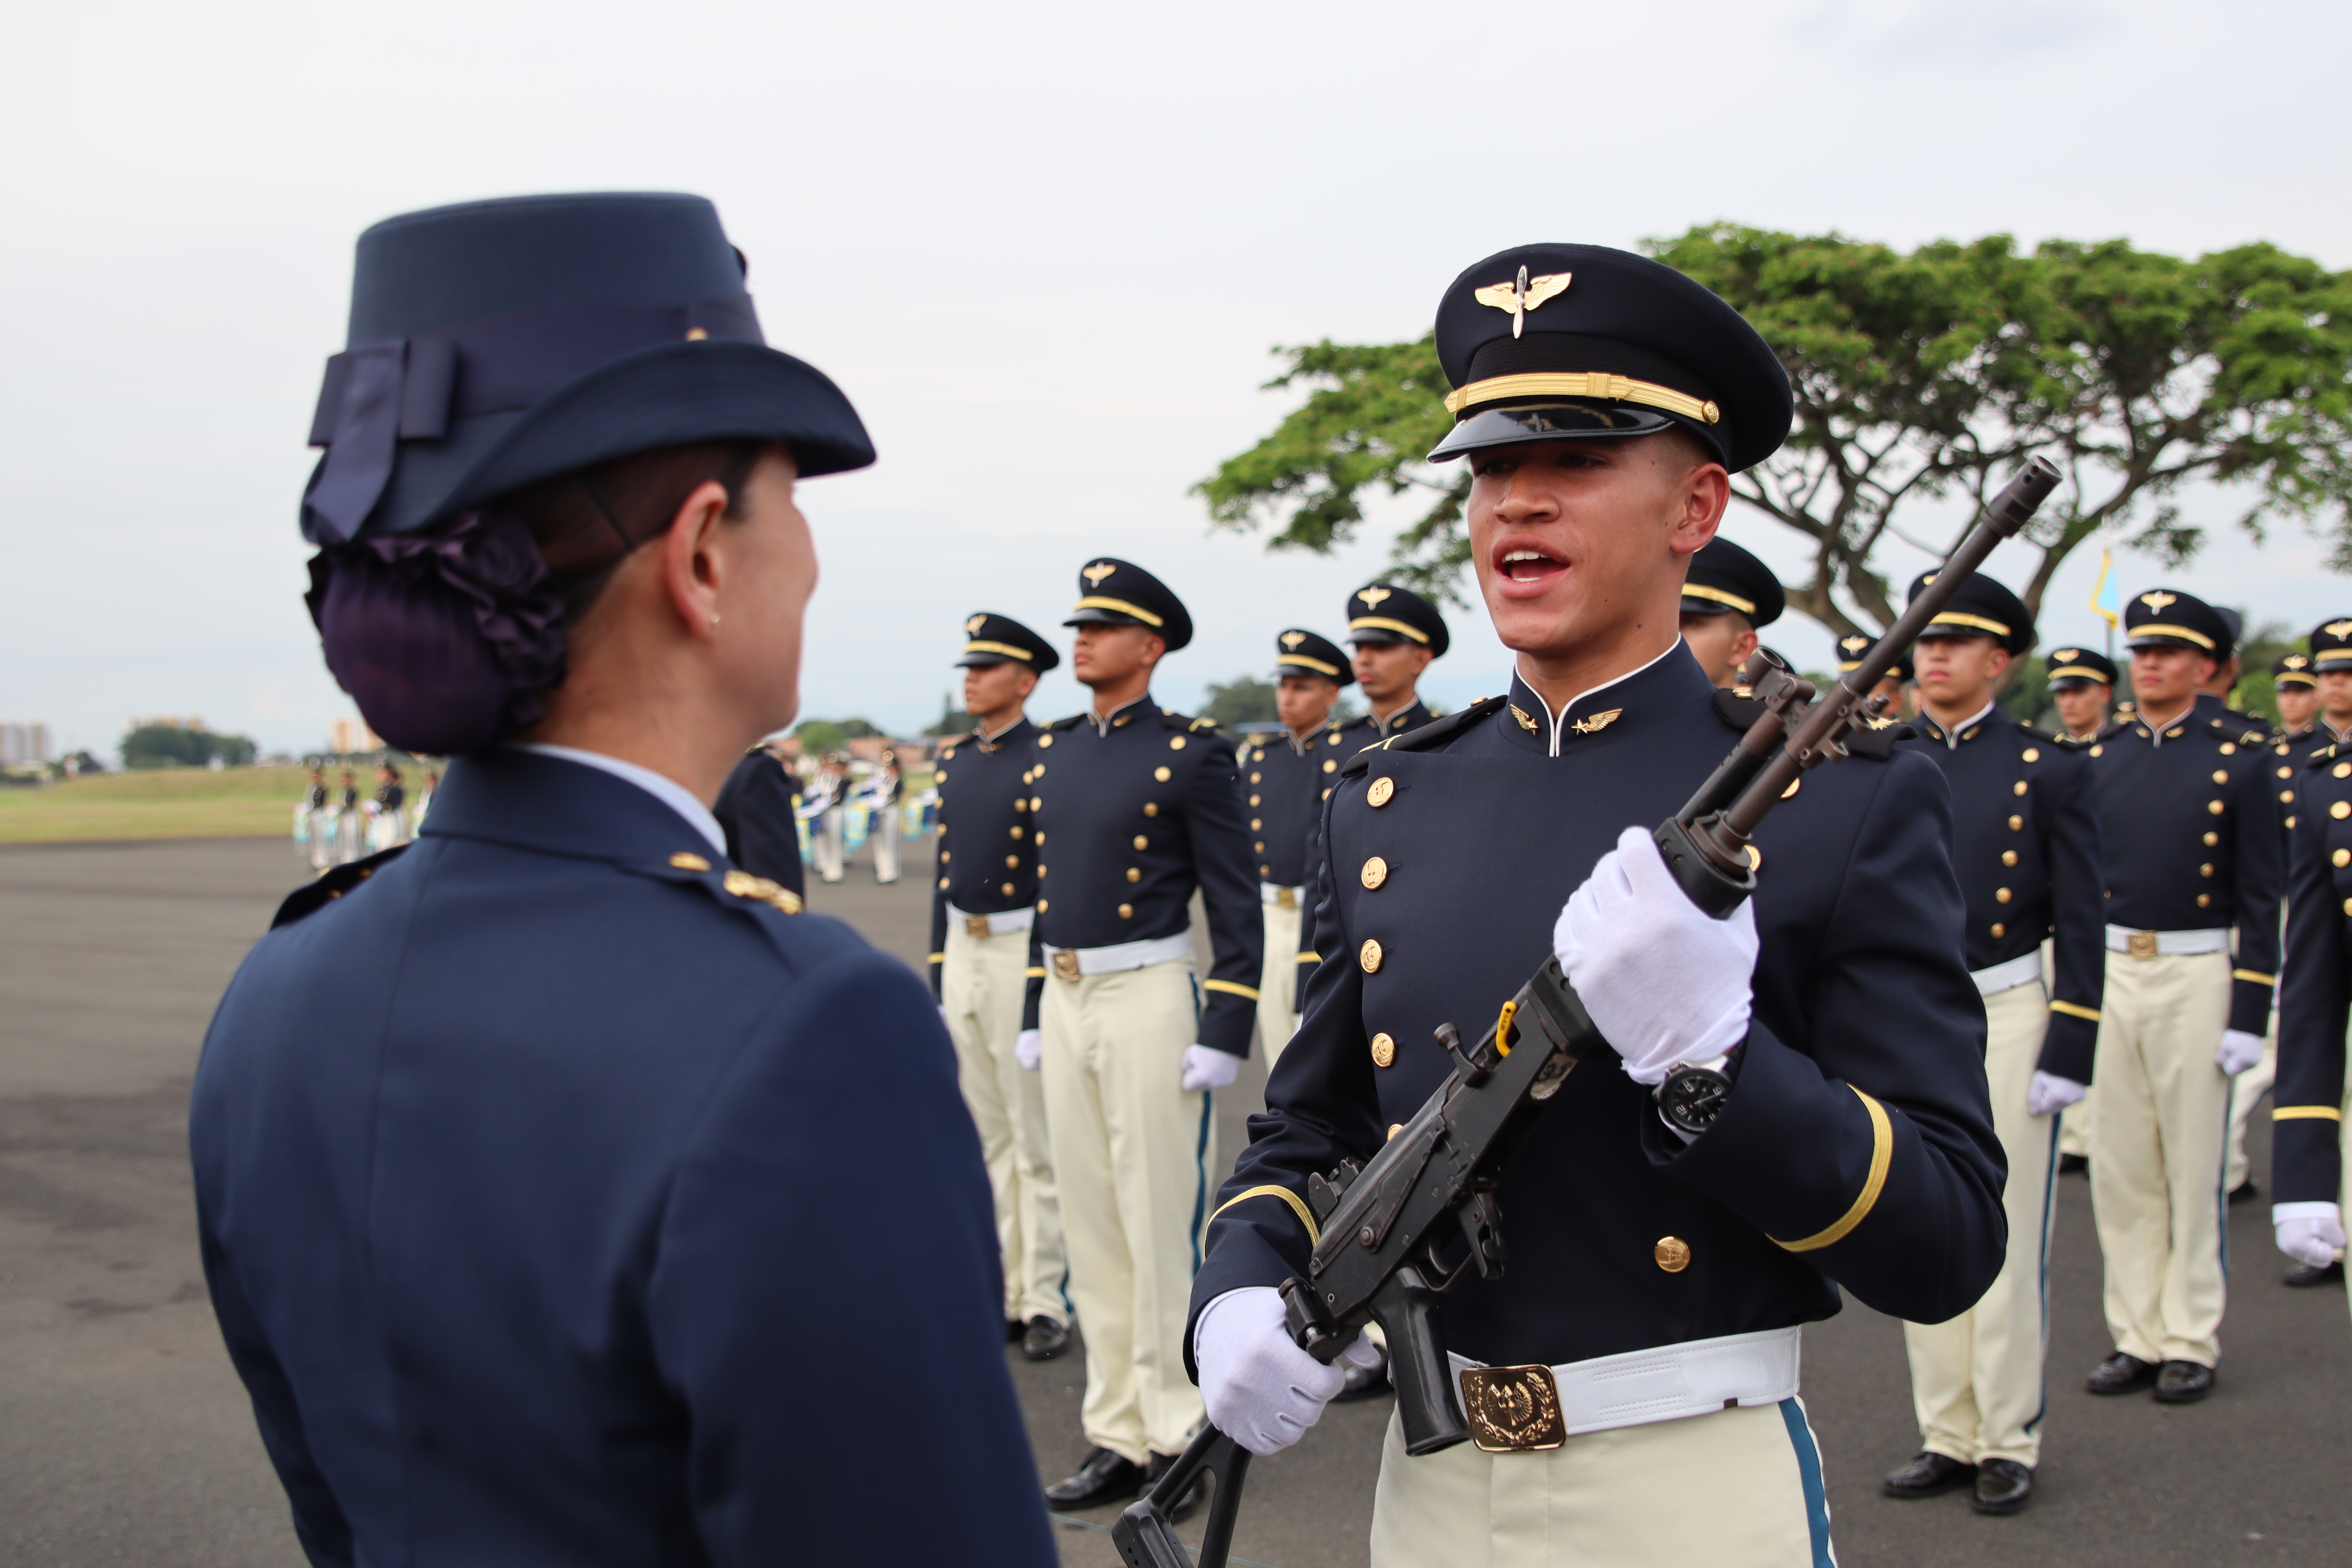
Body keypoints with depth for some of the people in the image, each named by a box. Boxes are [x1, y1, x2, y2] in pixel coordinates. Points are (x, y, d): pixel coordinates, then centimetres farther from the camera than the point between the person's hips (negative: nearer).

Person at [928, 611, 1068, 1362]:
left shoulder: (1050, 759, -9)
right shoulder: (952, 760, 12)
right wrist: (936, 974, 15)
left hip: (1024, 953, -7)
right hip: (962, 952, 7)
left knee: (1037, 1136, -2)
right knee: (986, 1134, 12)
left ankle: (1047, 1301, 5)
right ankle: (1004, 1294, 21)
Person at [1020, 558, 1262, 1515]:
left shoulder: (1192, 753, -7)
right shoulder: (1052, 752, 12)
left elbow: (1236, 904, -9)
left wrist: (1225, 1034, -13)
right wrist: (1034, 1014, 17)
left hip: (1148, 999, -7)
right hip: (1065, 1004, 7)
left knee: (1162, 1226, -3)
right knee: (1091, 1227, 10)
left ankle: (1181, 1443, 8)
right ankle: (1118, 1438, 19)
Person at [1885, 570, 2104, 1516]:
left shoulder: (2049, 772, -2)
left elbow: (2082, 923, -3)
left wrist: (2069, 1054, -8)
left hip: (2006, 1017, -3)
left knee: (2007, 1240, 2)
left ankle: (2010, 1442, 13)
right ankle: (1947, 1434, 18)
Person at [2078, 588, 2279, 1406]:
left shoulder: (2241, 757, -2)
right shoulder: (2096, 756, 7)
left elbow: (2260, 898, -3)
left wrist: (2250, 1014, -7)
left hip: (2195, 976, -3)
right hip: (2106, 971, 3)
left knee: (2193, 1168, 4)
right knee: (2120, 1170, 7)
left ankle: (2191, 1342, 15)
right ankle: (2137, 1335, 18)